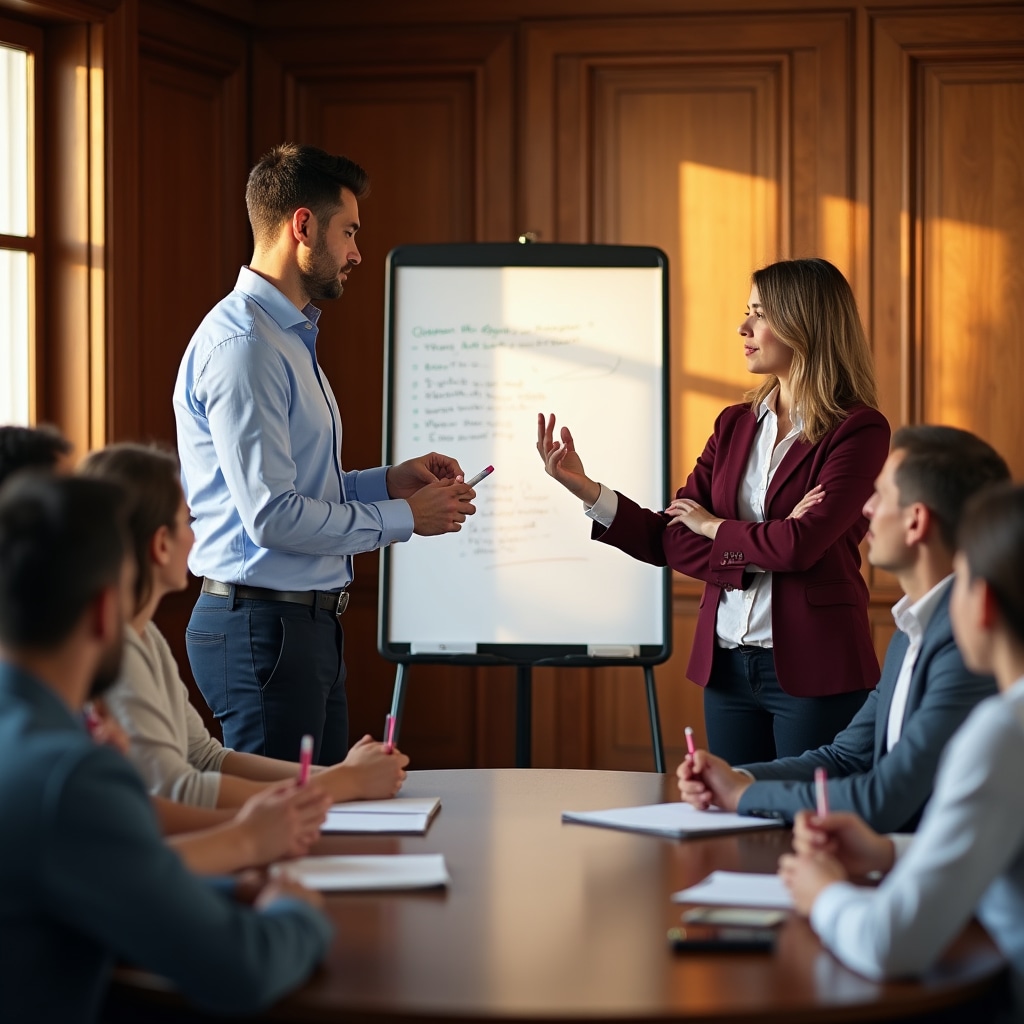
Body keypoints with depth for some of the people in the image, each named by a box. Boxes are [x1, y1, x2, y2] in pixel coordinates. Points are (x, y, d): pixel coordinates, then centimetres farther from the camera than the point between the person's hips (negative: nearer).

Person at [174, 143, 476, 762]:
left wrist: (389, 480, 8)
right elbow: (272, 515, -22)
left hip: (310, 625, 11)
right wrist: (404, 517, -13)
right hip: (263, 625, -11)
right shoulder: (241, 345, -17)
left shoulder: (291, 338, 18)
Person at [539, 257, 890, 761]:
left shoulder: (859, 430, -9)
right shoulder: (735, 426, 11)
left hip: (812, 670, -6)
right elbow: (672, 540, 4)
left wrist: (715, 525, -4)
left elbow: (801, 545, -20)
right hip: (727, 667, 6)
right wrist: (585, 489, -9)